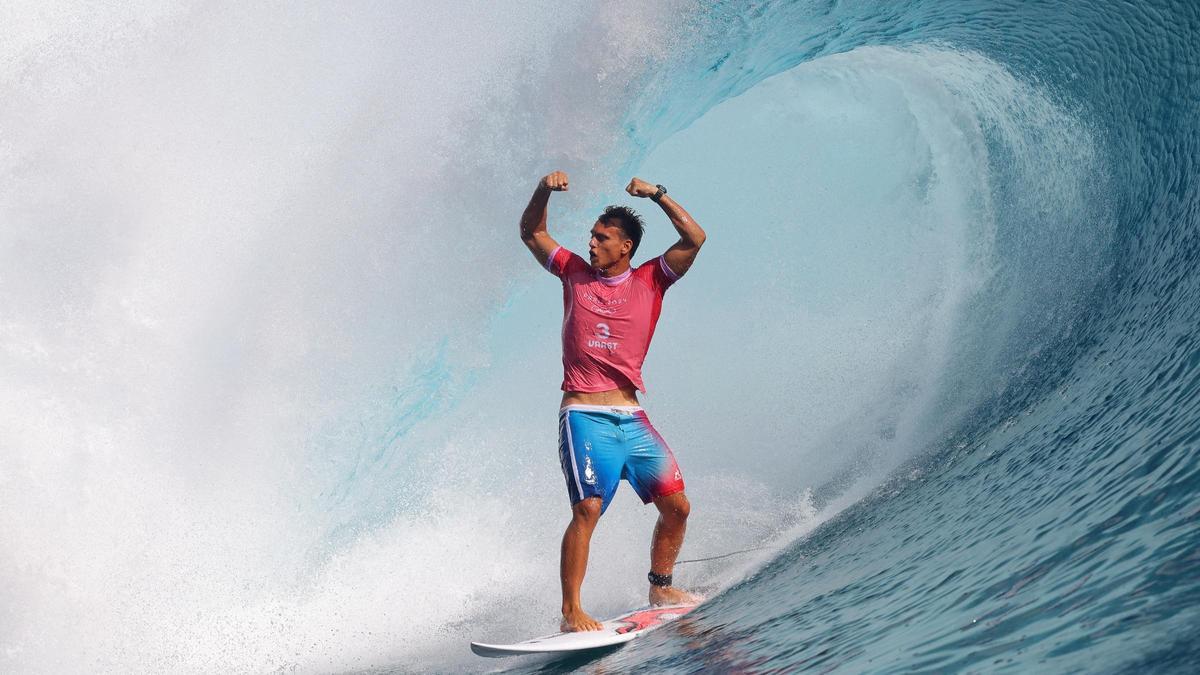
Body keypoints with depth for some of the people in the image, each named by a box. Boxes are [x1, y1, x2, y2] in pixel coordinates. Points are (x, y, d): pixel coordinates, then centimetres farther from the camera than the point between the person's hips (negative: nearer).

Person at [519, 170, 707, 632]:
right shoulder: (575, 272, 10)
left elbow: (694, 239, -2)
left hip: (631, 419, 3)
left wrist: (656, 194, -7)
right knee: (587, 509, -18)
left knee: (676, 506, 3)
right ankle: (571, 612, -13)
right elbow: (531, 233, 15)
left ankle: (660, 588, 25)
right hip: (583, 416, -2)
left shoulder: (650, 281, 8)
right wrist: (544, 191, -1)